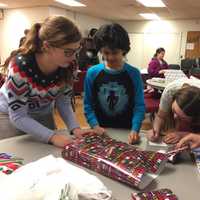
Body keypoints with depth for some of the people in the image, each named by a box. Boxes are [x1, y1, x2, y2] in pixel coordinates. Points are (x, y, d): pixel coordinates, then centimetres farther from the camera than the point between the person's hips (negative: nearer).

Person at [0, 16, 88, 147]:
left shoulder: (68, 66, -21)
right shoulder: (20, 67, -35)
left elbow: (64, 102, -10)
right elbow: (18, 117, -29)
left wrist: (75, 127, -25)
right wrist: (52, 136, -38)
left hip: (43, 114, 4)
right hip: (12, 116, -4)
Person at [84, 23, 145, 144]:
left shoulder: (134, 74, -7)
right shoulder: (92, 73, -6)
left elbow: (139, 106, -7)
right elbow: (88, 105, -2)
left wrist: (135, 130, -21)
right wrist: (95, 126, -16)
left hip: (126, 131, 0)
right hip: (101, 132, 0)